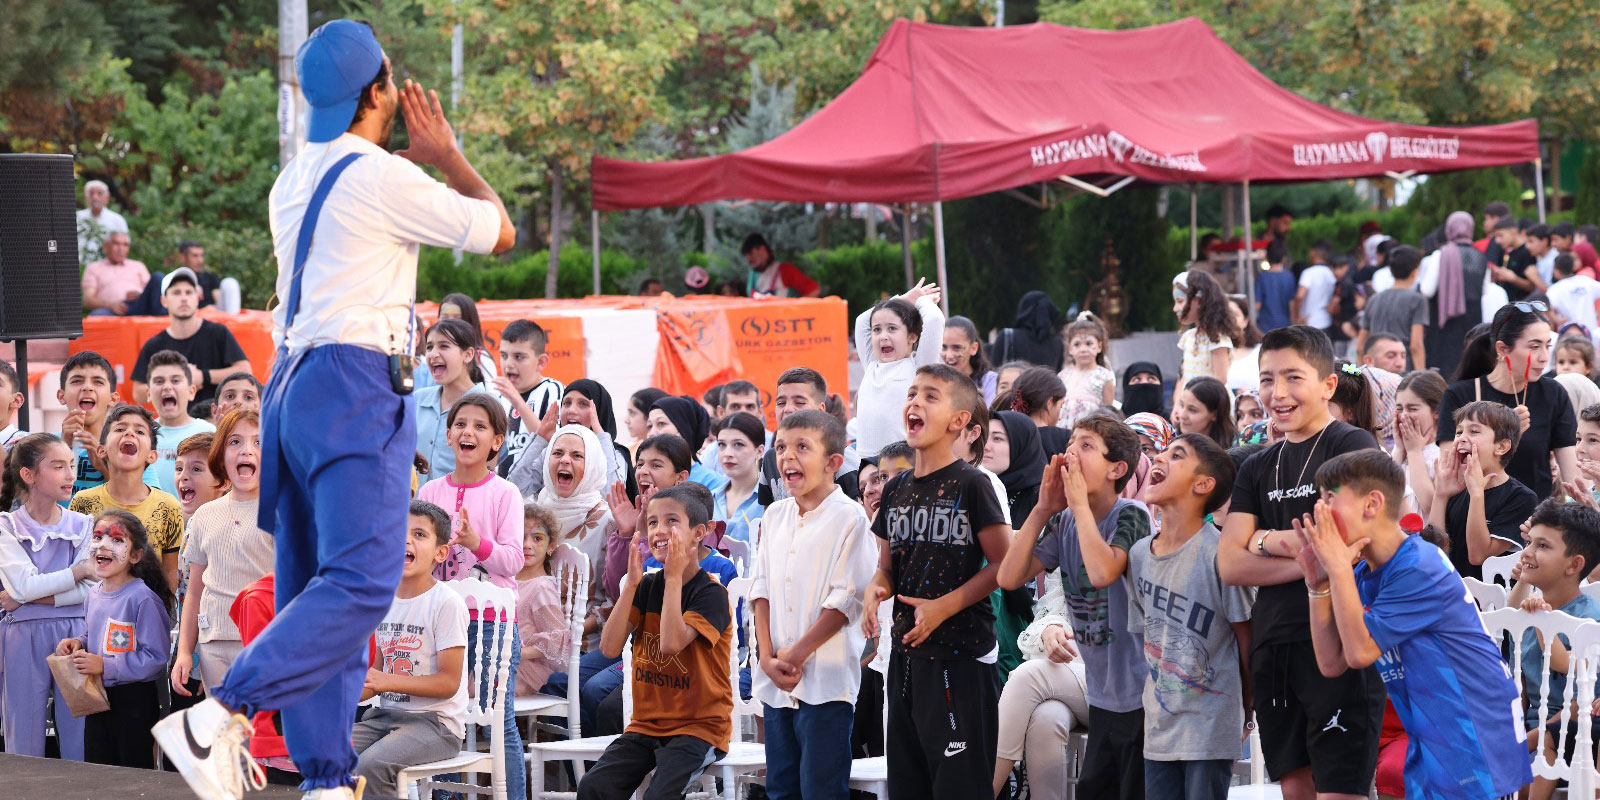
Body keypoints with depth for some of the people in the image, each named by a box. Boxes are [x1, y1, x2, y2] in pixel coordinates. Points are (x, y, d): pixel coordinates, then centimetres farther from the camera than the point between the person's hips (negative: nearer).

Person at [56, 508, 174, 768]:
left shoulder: (143, 598, -18)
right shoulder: (94, 595, 7)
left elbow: (155, 657, -21)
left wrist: (104, 666, -23)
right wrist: (77, 644, 0)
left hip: (134, 699, -7)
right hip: (97, 698, 8)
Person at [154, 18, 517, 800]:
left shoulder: (293, 183, 15)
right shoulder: (384, 179, -9)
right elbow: (498, 231, 2)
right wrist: (444, 153, 14)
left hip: (292, 382, 9)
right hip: (357, 385, -9)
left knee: (312, 586, 8)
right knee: (361, 582, -14)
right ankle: (218, 718, -25)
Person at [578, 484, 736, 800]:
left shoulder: (712, 593, -11)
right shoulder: (647, 587, 6)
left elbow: (672, 643, -28)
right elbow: (610, 647, -6)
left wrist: (675, 576, -21)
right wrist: (632, 582, -12)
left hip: (700, 726, -5)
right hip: (647, 724, 5)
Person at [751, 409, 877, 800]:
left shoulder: (848, 517, -8)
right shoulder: (776, 515, 12)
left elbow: (845, 600, -12)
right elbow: (761, 590, 12)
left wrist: (796, 656, -13)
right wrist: (768, 656, -2)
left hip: (825, 680, -7)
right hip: (776, 680, 7)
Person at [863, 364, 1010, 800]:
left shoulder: (971, 485, -9)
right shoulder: (896, 489, 11)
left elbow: (1001, 564, -10)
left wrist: (943, 607, -18)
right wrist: (874, 592, -3)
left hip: (960, 656, -7)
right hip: (906, 653, 7)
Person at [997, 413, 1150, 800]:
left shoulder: (1131, 515, -14)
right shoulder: (1063, 523, 6)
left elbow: (1102, 573, -32)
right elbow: (1010, 577, -2)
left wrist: (1079, 503, -22)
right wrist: (1043, 509, -8)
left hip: (1141, 696, -7)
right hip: (1103, 696, 7)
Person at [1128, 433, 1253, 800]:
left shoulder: (1217, 552, -13)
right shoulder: (1139, 554, 6)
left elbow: (1247, 639, -7)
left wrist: (1246, 711, 0)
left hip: (1210, 725, -6)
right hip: (1159, 725, 6)